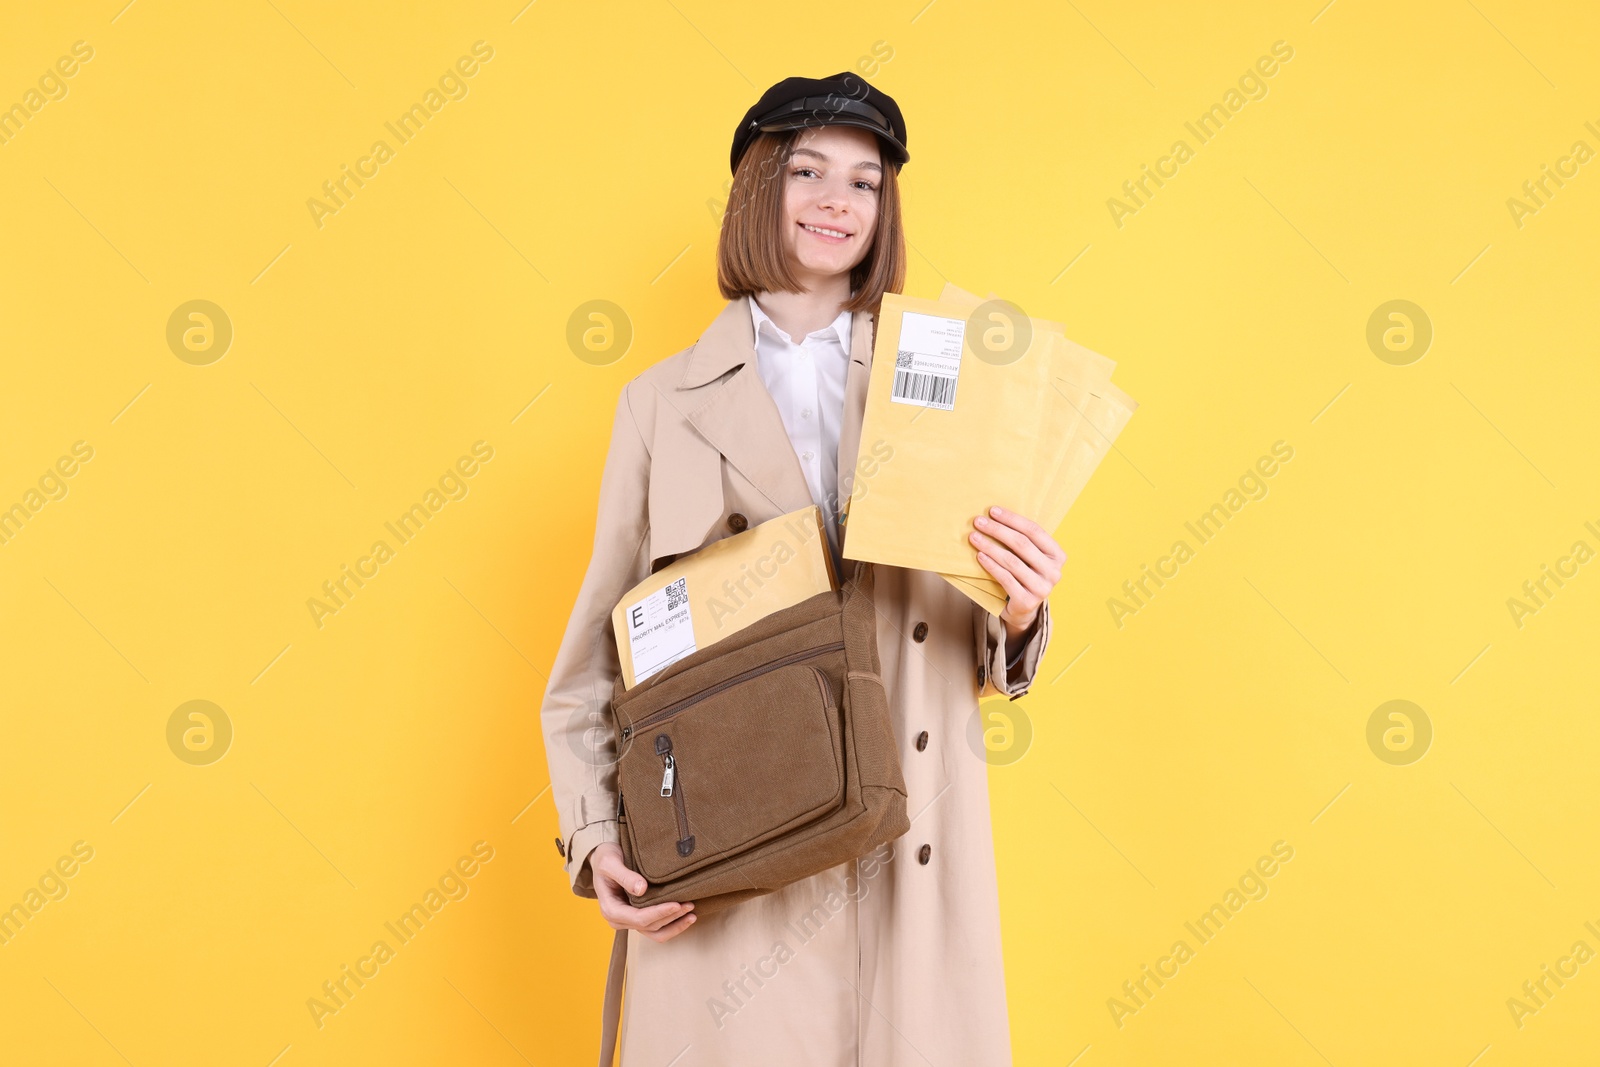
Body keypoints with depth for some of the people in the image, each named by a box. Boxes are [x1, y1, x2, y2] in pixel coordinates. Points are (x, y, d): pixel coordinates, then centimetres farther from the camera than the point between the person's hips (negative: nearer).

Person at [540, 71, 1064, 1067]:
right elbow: (597, 651, 6)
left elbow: (981, 659, 10)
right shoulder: (665, 401, 5)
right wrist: (595, 836, -5)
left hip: (910, 861, 1)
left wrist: (1019, 618, -13)